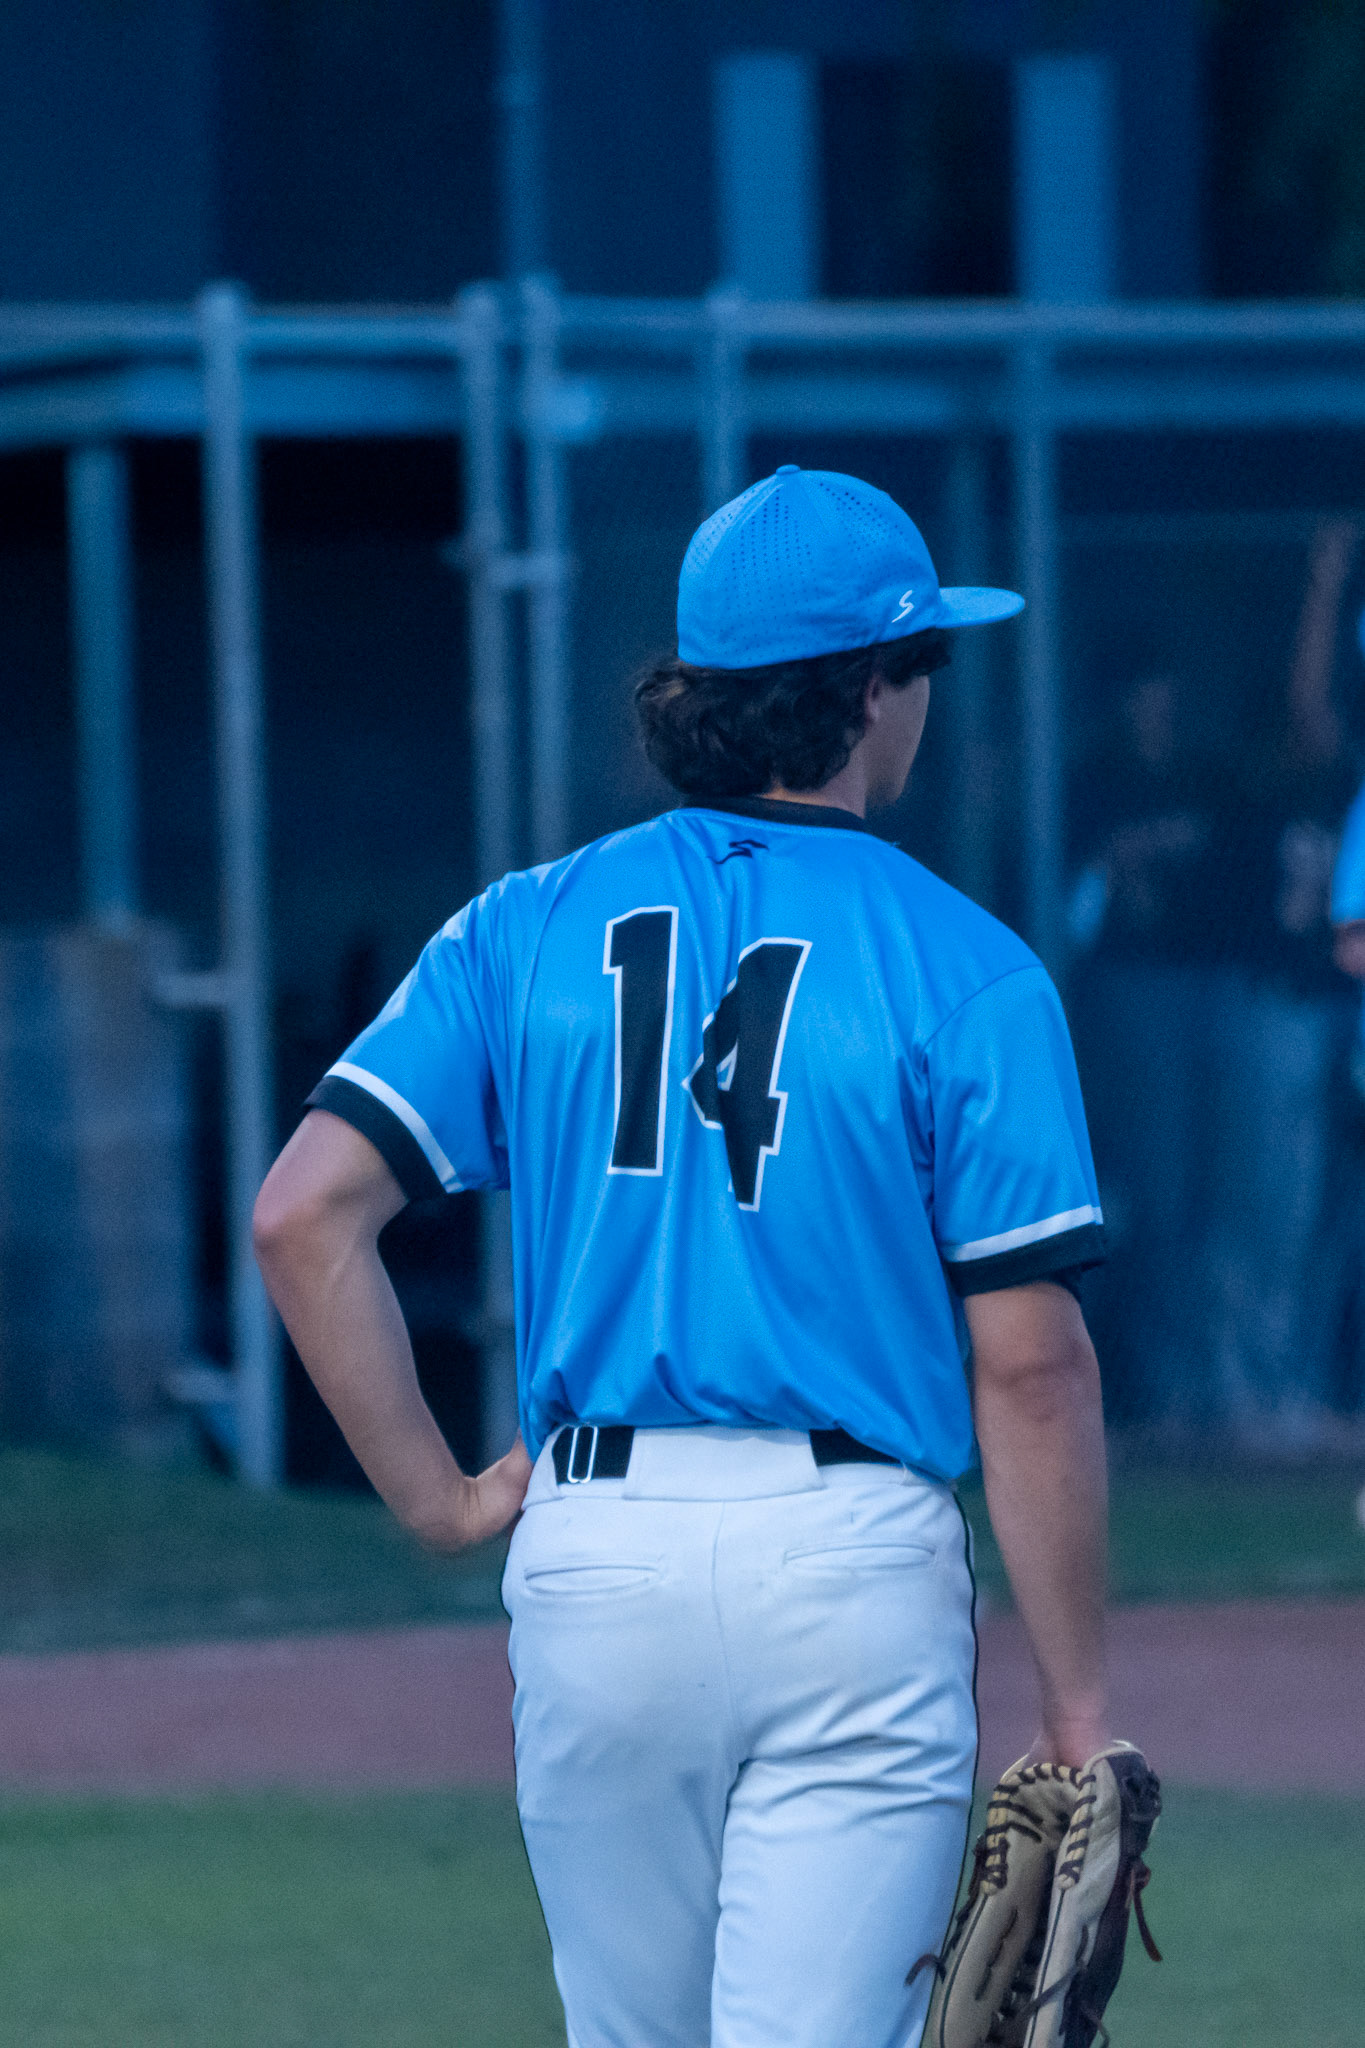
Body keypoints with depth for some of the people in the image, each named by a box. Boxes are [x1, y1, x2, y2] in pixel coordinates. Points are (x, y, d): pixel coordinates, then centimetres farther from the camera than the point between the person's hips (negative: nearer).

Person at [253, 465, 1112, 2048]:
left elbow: (302, 1216, -3)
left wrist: (435, 1498, 4)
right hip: (852, 1564, -4)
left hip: (591, 1562, 4)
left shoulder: (528, 931, 5)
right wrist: (1075, 1708, -1)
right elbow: (1029, 1366, -7)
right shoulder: (967, 972, -4)